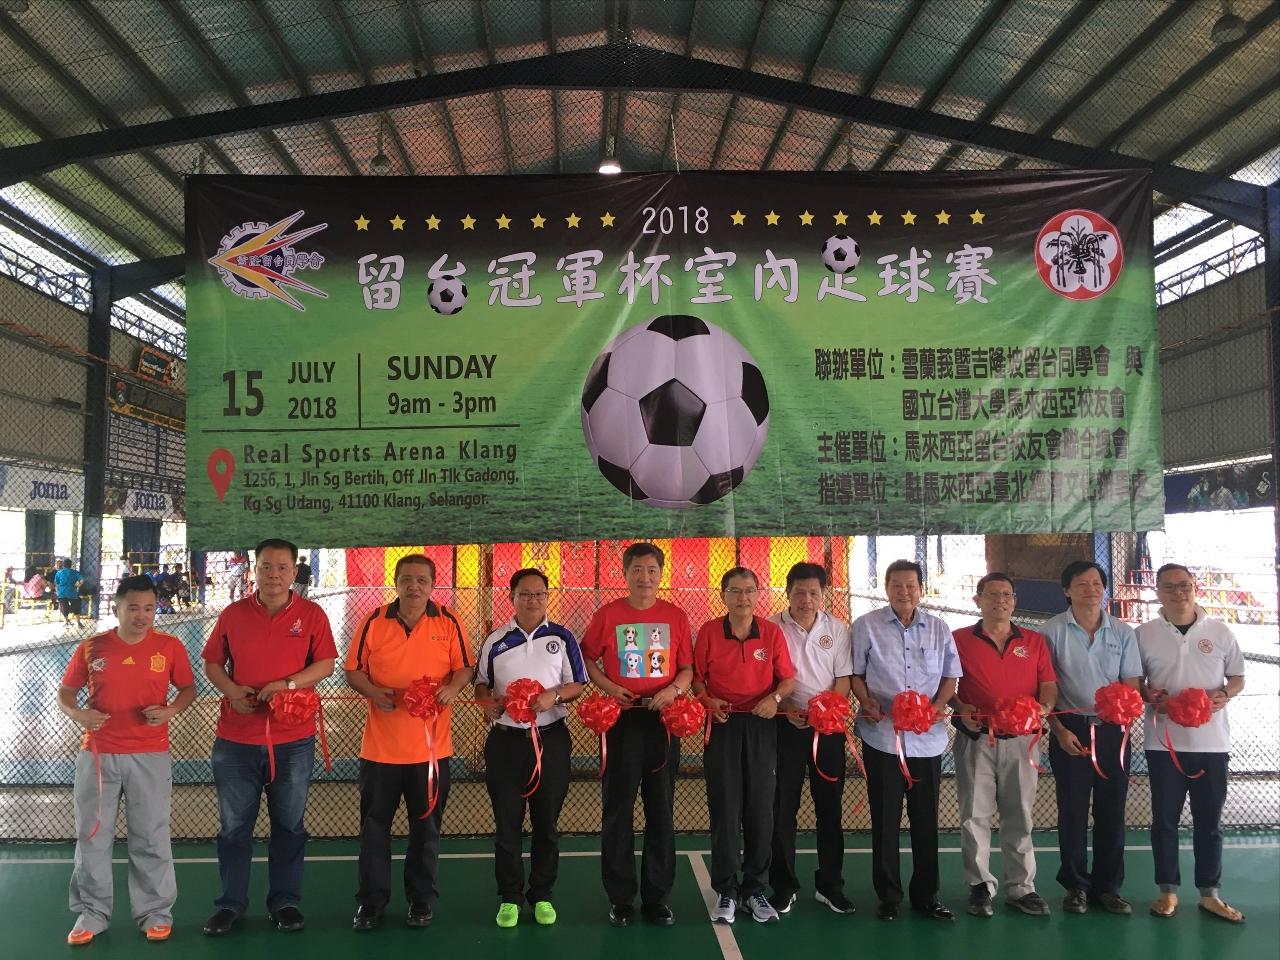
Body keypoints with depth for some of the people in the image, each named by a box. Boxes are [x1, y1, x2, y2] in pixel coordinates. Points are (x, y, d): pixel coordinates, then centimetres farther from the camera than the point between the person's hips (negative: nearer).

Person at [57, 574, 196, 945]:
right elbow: (65, 691, 9)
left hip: (150, 756, -1)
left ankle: (155, 912, 18)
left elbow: (188, 687, 7)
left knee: (151, 838, 6)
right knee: (92, 836, 10)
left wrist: (171, 710, -13)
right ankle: (91, 912, 25)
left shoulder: (170, 646, -3)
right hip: (96, 755, 1)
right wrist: (77, 714, -12)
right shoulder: (91, 648, -1)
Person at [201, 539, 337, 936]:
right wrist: (232, 691, -12)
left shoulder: (311, 614, -2)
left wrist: (287, 684, -17)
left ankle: (285, 902, 23)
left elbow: (325, 663, -2)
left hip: (293, 739, -1)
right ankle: (230, 904, 24)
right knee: (234, 825, 10)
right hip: (236, 739, 1)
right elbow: (212, 663, 7)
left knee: (289, 825, 10)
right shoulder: (233, 614, 2)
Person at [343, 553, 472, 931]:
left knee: (426, 826, 11)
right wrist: (373, 692, -16)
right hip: (380, 745, 0)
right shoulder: (374, 622, 0)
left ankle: (422, 899, 26)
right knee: (374, 825, 9)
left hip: (431, 745, 0)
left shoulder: (448, 623, -1)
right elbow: (353, 670, 3)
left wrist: (452, 688, -17)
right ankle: (371, 900, 24)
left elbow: (464, 668, 4)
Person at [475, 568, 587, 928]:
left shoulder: (562, 638, 2)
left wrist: (554, 695, -16)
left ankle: (542, 896, 21)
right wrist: (488, 702, -10)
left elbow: (578, 685, 3)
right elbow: (481, 683, 11)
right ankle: (509, 898, 18)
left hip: (551, 739, 0)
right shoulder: (495, 640, 5)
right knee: (506, 822, 5)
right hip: (506, 739, 1)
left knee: (546, 821, 8)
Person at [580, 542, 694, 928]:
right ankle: (620, 898, 16)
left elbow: (688, 667, 7)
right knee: (618, 809, 4)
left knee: (661, 810, 7)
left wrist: (674, 688, -11)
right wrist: (608, 686, -8)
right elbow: (588, 657, 7)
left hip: (663, 719, 1)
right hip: (621, 718, -1)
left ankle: (657, 897, 19)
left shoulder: (675, 616, 4)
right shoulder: (608, 614, 0)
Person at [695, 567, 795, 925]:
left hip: (760, 725, 1)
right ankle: (726, 891, 14)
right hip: (723, 724, -1)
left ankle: (755, 889, 20)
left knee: (760, 808, 6)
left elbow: (788, 679, 3)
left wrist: (775, 697, -17)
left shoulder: (773, 632, 0)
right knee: (724, 807, 3)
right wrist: (708, 700, -14)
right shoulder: (708, 631, -2)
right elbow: (696, 676, 4)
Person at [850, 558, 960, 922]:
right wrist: (866, 702, -13)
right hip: (882, 734, -2)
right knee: (885, 817, 5)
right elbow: (855, 673, 3)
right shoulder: (866, 626, 0)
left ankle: (926, 894, 23)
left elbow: (951, 674, 13)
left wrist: (941, 703, -5)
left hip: (928, 735, 3)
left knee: (926, 817, 10)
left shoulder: (938, 629, 8)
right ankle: (888, 895, 17)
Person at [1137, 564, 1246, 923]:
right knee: (1165, 818, 6)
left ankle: (1209, 893, 20)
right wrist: (1151, 699, -14)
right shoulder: (1144, 634, 0)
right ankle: (1168, 890, 17)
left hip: (1211, 740, 1)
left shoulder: (1220, 632, 3)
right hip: (1164, 740, -1)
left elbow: (1238, 677, 10)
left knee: (1210, 820, 9)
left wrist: (1224, 696, -10)